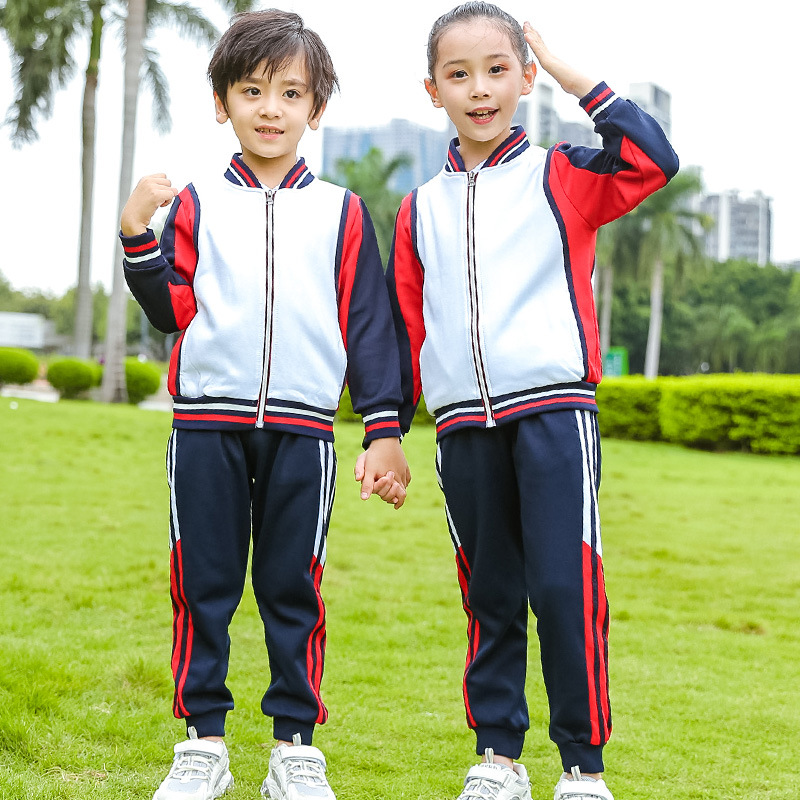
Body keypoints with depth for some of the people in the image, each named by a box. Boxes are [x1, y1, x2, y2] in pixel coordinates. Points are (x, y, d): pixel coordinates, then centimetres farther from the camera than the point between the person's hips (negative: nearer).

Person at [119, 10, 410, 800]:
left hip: (302, 427, 0)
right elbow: (172, 310, 6)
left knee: (293, 588, 4)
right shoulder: (196, 204, 11)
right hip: (206, 422, 1)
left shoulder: (341, 212, 10)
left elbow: (369, 324, 8)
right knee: (203, 585, 4)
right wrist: (138, 236, -9)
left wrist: (385, 430, 2)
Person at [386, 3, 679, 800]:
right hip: (463, 426, 3)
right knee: (490, 598, 10)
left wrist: (574, 77, -8)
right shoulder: (419, 209, 14)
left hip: (553, 410, -3)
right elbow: (404, 331, 17)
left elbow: (654, 161, -13)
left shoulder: (560, 178, 5)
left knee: (565, 588, -8)